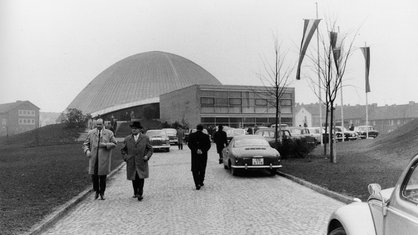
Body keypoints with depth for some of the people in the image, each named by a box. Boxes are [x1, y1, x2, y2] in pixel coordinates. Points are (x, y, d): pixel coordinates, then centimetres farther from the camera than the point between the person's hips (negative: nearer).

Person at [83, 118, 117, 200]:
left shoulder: (109, 133, 3)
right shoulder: (90, 133, 8)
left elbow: (114, 143, 2)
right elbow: (85, 144, 10)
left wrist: (105, 145, -14)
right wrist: (87, 150, -9)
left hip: (104, 158, -1)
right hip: (93, 158, 1)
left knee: (103, 176, 2)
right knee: (94, 176, 1)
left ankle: (102, 193, 18)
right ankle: (96, 192, 22)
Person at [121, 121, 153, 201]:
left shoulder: (145, 138, 5)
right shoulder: (127, 139, 8)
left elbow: (150, 149, 9)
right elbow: (123, 150, 16)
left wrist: (147, 156, -7)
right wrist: (125, 157, 0)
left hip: (141, 163, -1)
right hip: (131, 163, 2)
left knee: (141, 178, -10)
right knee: (134, 179, 7)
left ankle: (140, 194, 2)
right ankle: (135, 193, 26)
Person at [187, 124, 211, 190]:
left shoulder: (191, 135, -2)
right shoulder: (206, 136, -2)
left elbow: (190, 144, -11)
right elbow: (208, 145, -10)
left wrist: (196, 150, -17)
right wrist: (202, 151, -17)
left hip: (195, 155, -1)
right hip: (203, 155, 1)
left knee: (195, 170, 3)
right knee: (202, 169, 18)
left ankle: (197, 184, -12)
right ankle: (201, 182, 28)